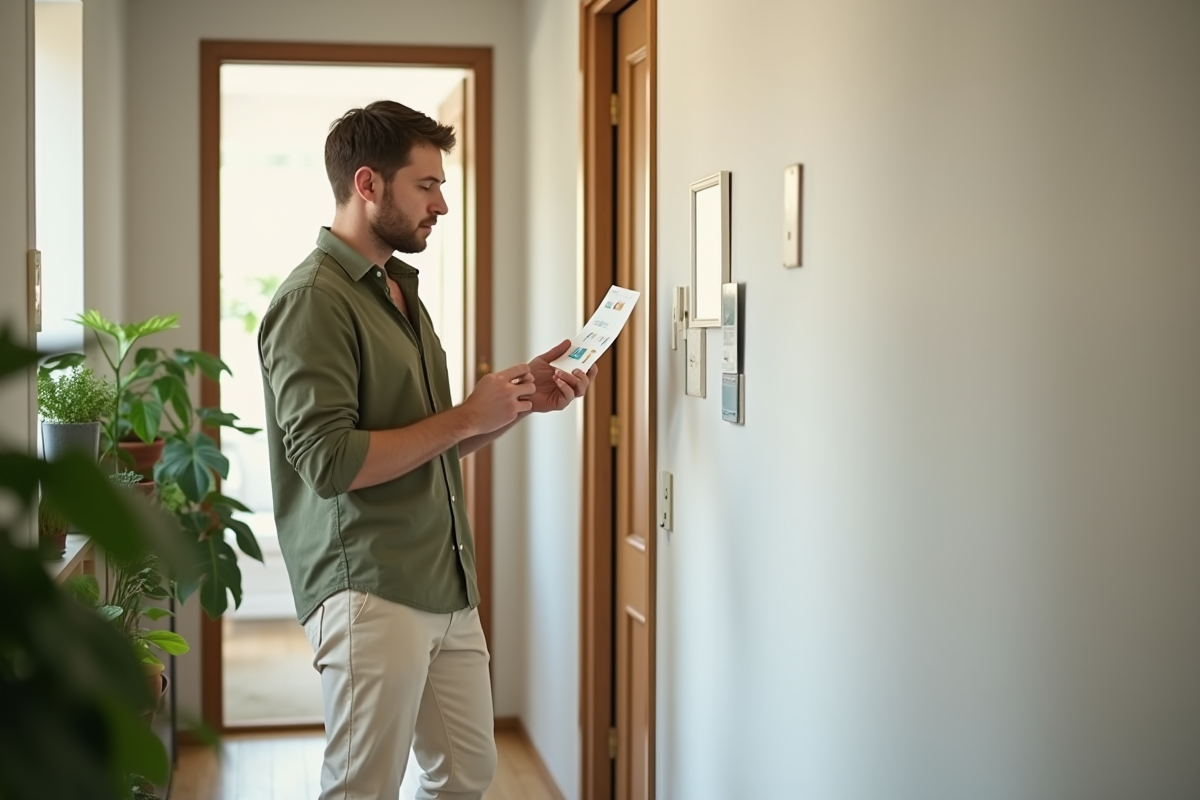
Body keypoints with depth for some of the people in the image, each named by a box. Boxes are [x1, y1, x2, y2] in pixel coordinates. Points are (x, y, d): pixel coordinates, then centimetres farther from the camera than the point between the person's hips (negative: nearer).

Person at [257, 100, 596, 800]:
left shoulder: (401, 289, 17)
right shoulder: (314, 299, -12)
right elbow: (329, 460, -22)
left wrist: (522, 400, 7)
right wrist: (467, 417, -15)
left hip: (447, 586, 9)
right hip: (370, 592, -9)